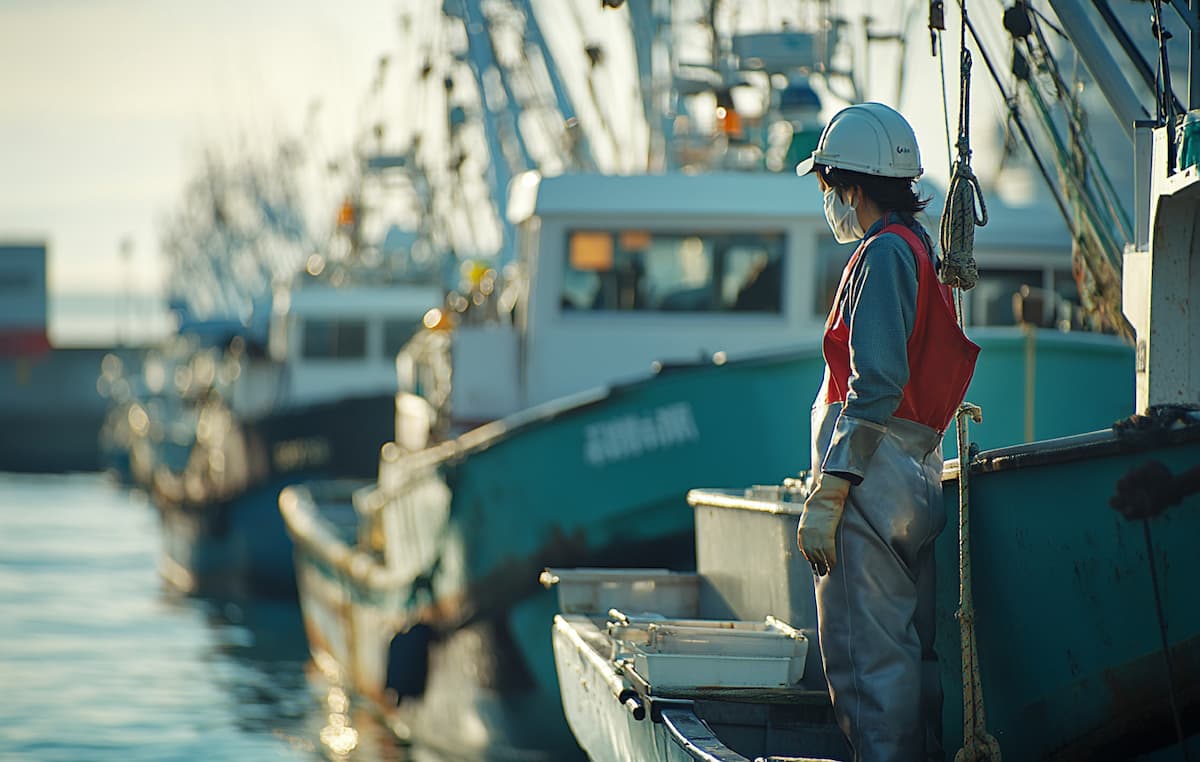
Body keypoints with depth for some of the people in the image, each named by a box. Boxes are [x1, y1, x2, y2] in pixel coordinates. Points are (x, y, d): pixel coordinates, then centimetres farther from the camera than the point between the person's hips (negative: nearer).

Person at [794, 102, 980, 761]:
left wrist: (827, 493, -21)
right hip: (915, 472, 10)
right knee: (909, 646, 13)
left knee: (866, 655, -9)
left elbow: (876, 386, -20)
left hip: (872, 476, -10)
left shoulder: (883, 255, -11)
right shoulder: (919, 248, 19)